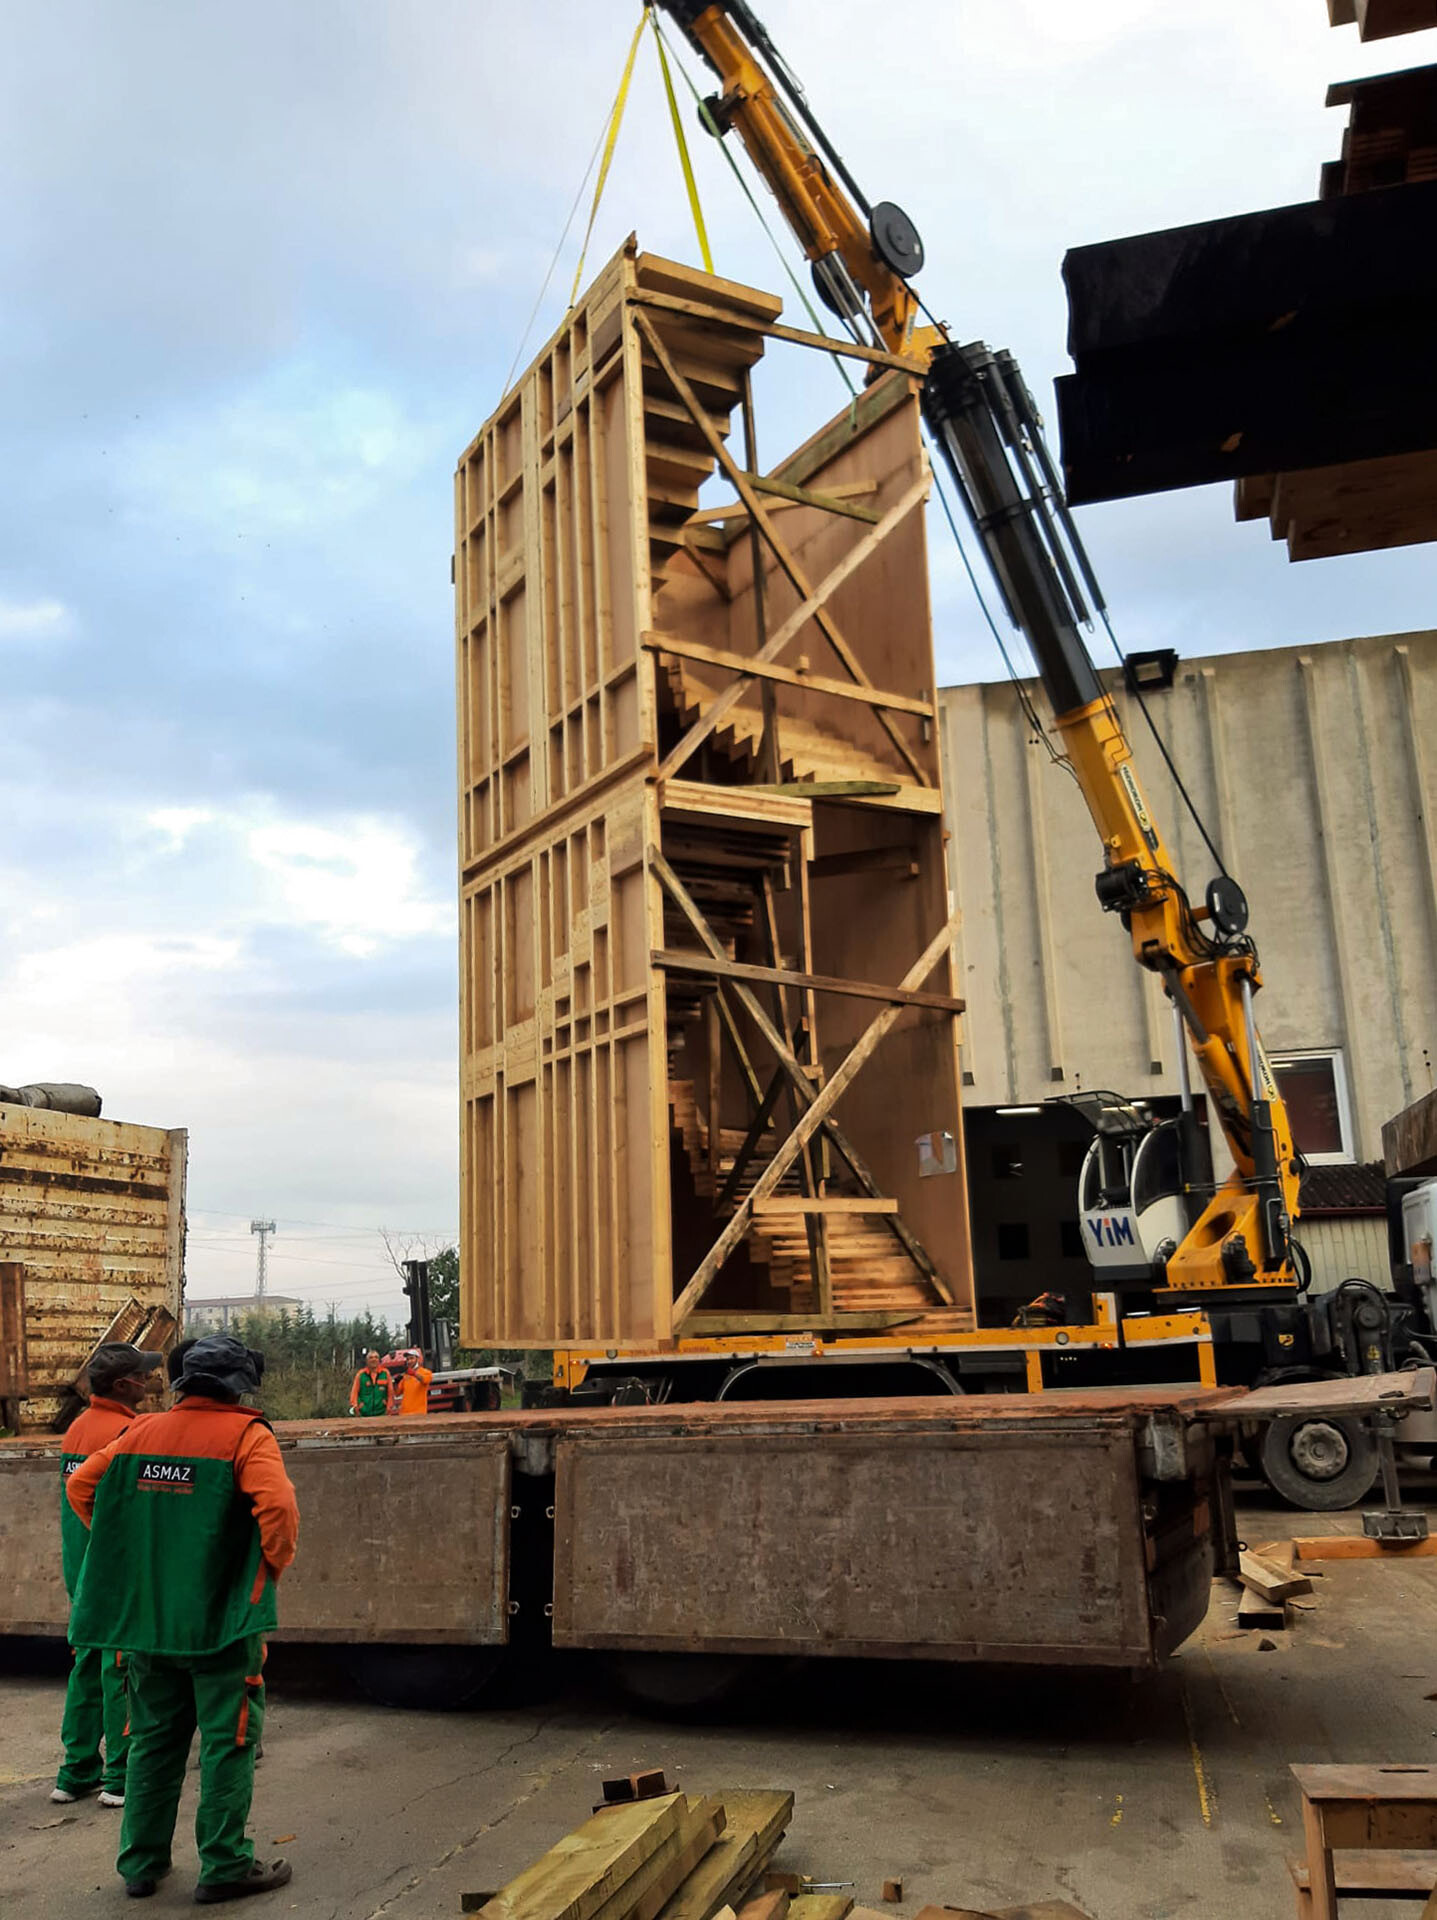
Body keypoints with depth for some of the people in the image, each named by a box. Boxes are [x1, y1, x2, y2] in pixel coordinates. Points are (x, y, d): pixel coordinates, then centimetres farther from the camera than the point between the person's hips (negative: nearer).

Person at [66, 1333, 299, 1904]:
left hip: (145, 1615, 6)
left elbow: (80, 1486, 10)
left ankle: (141, 1863, 28)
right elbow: (277, 1505, -25)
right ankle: (225, 1867, 12)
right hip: (222, 1619, -6)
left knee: (153, 1739, 19)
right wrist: (273, 1567, -8)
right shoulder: (245, 1435, -12)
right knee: (228, 1741, 6)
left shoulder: (141, 1433, 5)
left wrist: (135, 1553, 14)